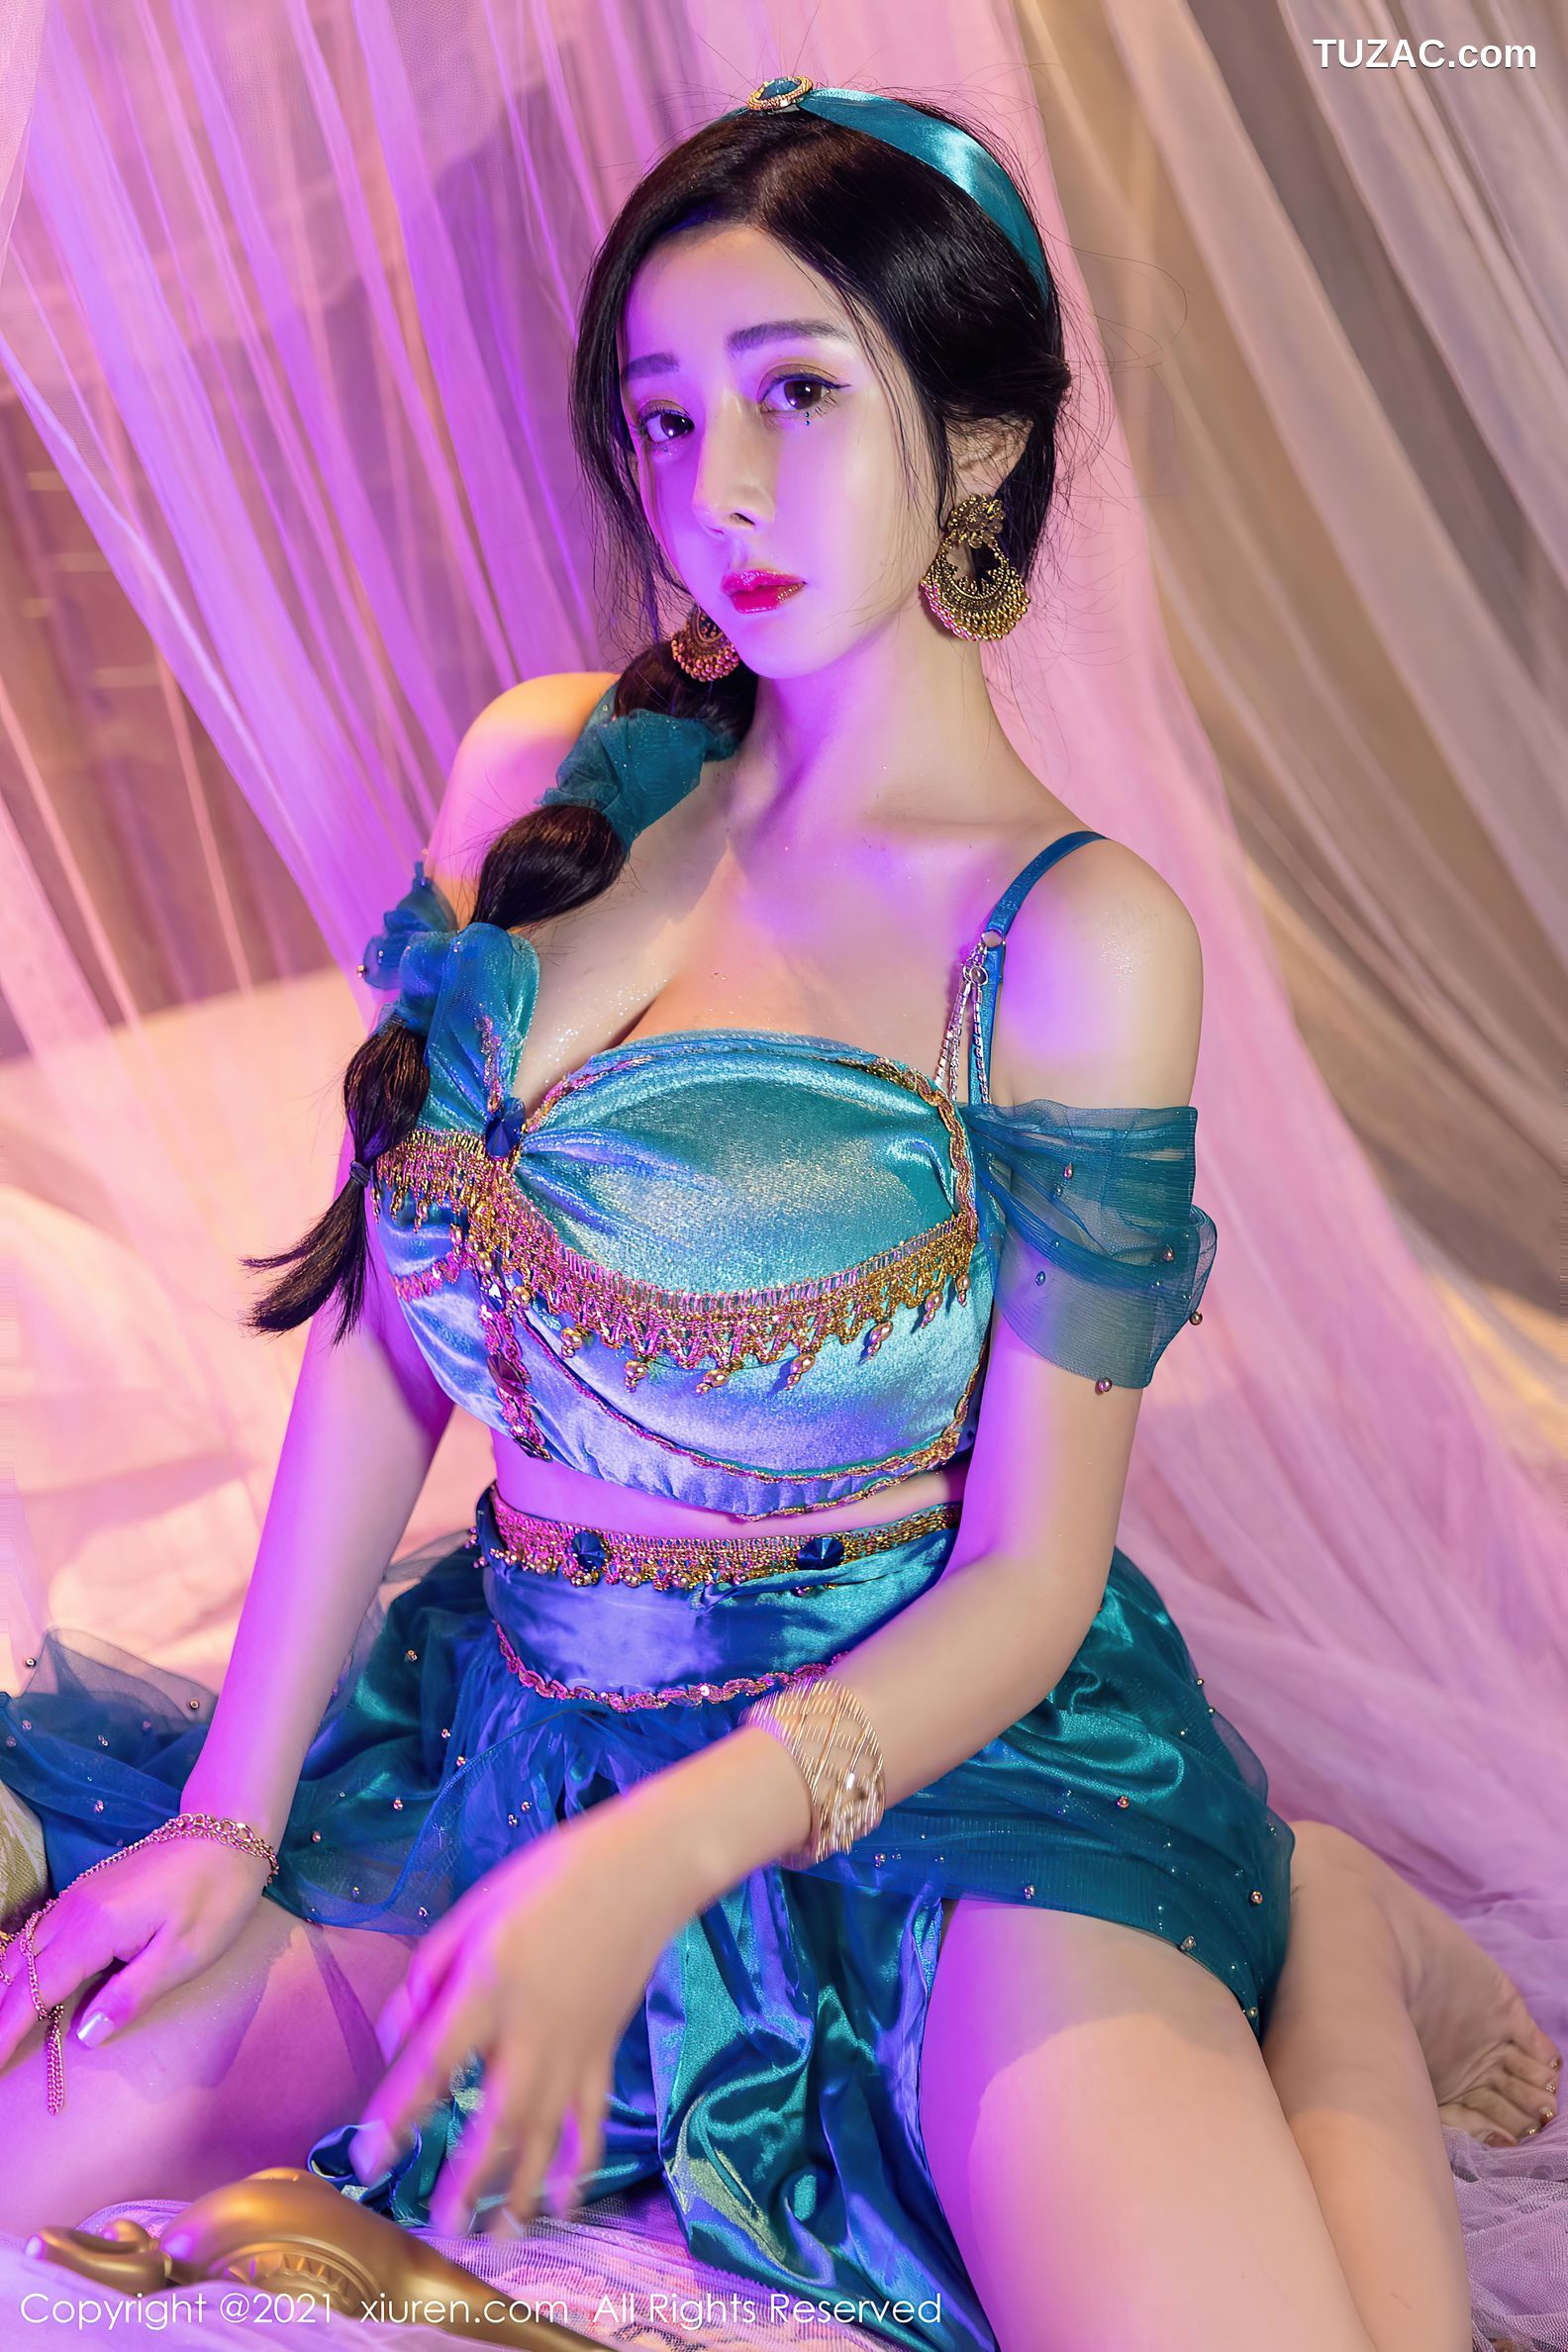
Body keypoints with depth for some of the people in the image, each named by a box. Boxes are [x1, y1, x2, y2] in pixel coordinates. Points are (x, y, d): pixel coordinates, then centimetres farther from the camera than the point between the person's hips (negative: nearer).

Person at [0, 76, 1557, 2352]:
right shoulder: (542, 771, 0)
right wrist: (233, 1812, -1)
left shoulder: (1080, 939, -14)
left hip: (927, 1752, -4)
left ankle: (1315, 1940, 7)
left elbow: (1029, 1582, -12)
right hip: (513, 1709, 5)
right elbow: (387, 1321, 2)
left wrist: (648, 1861, -26)